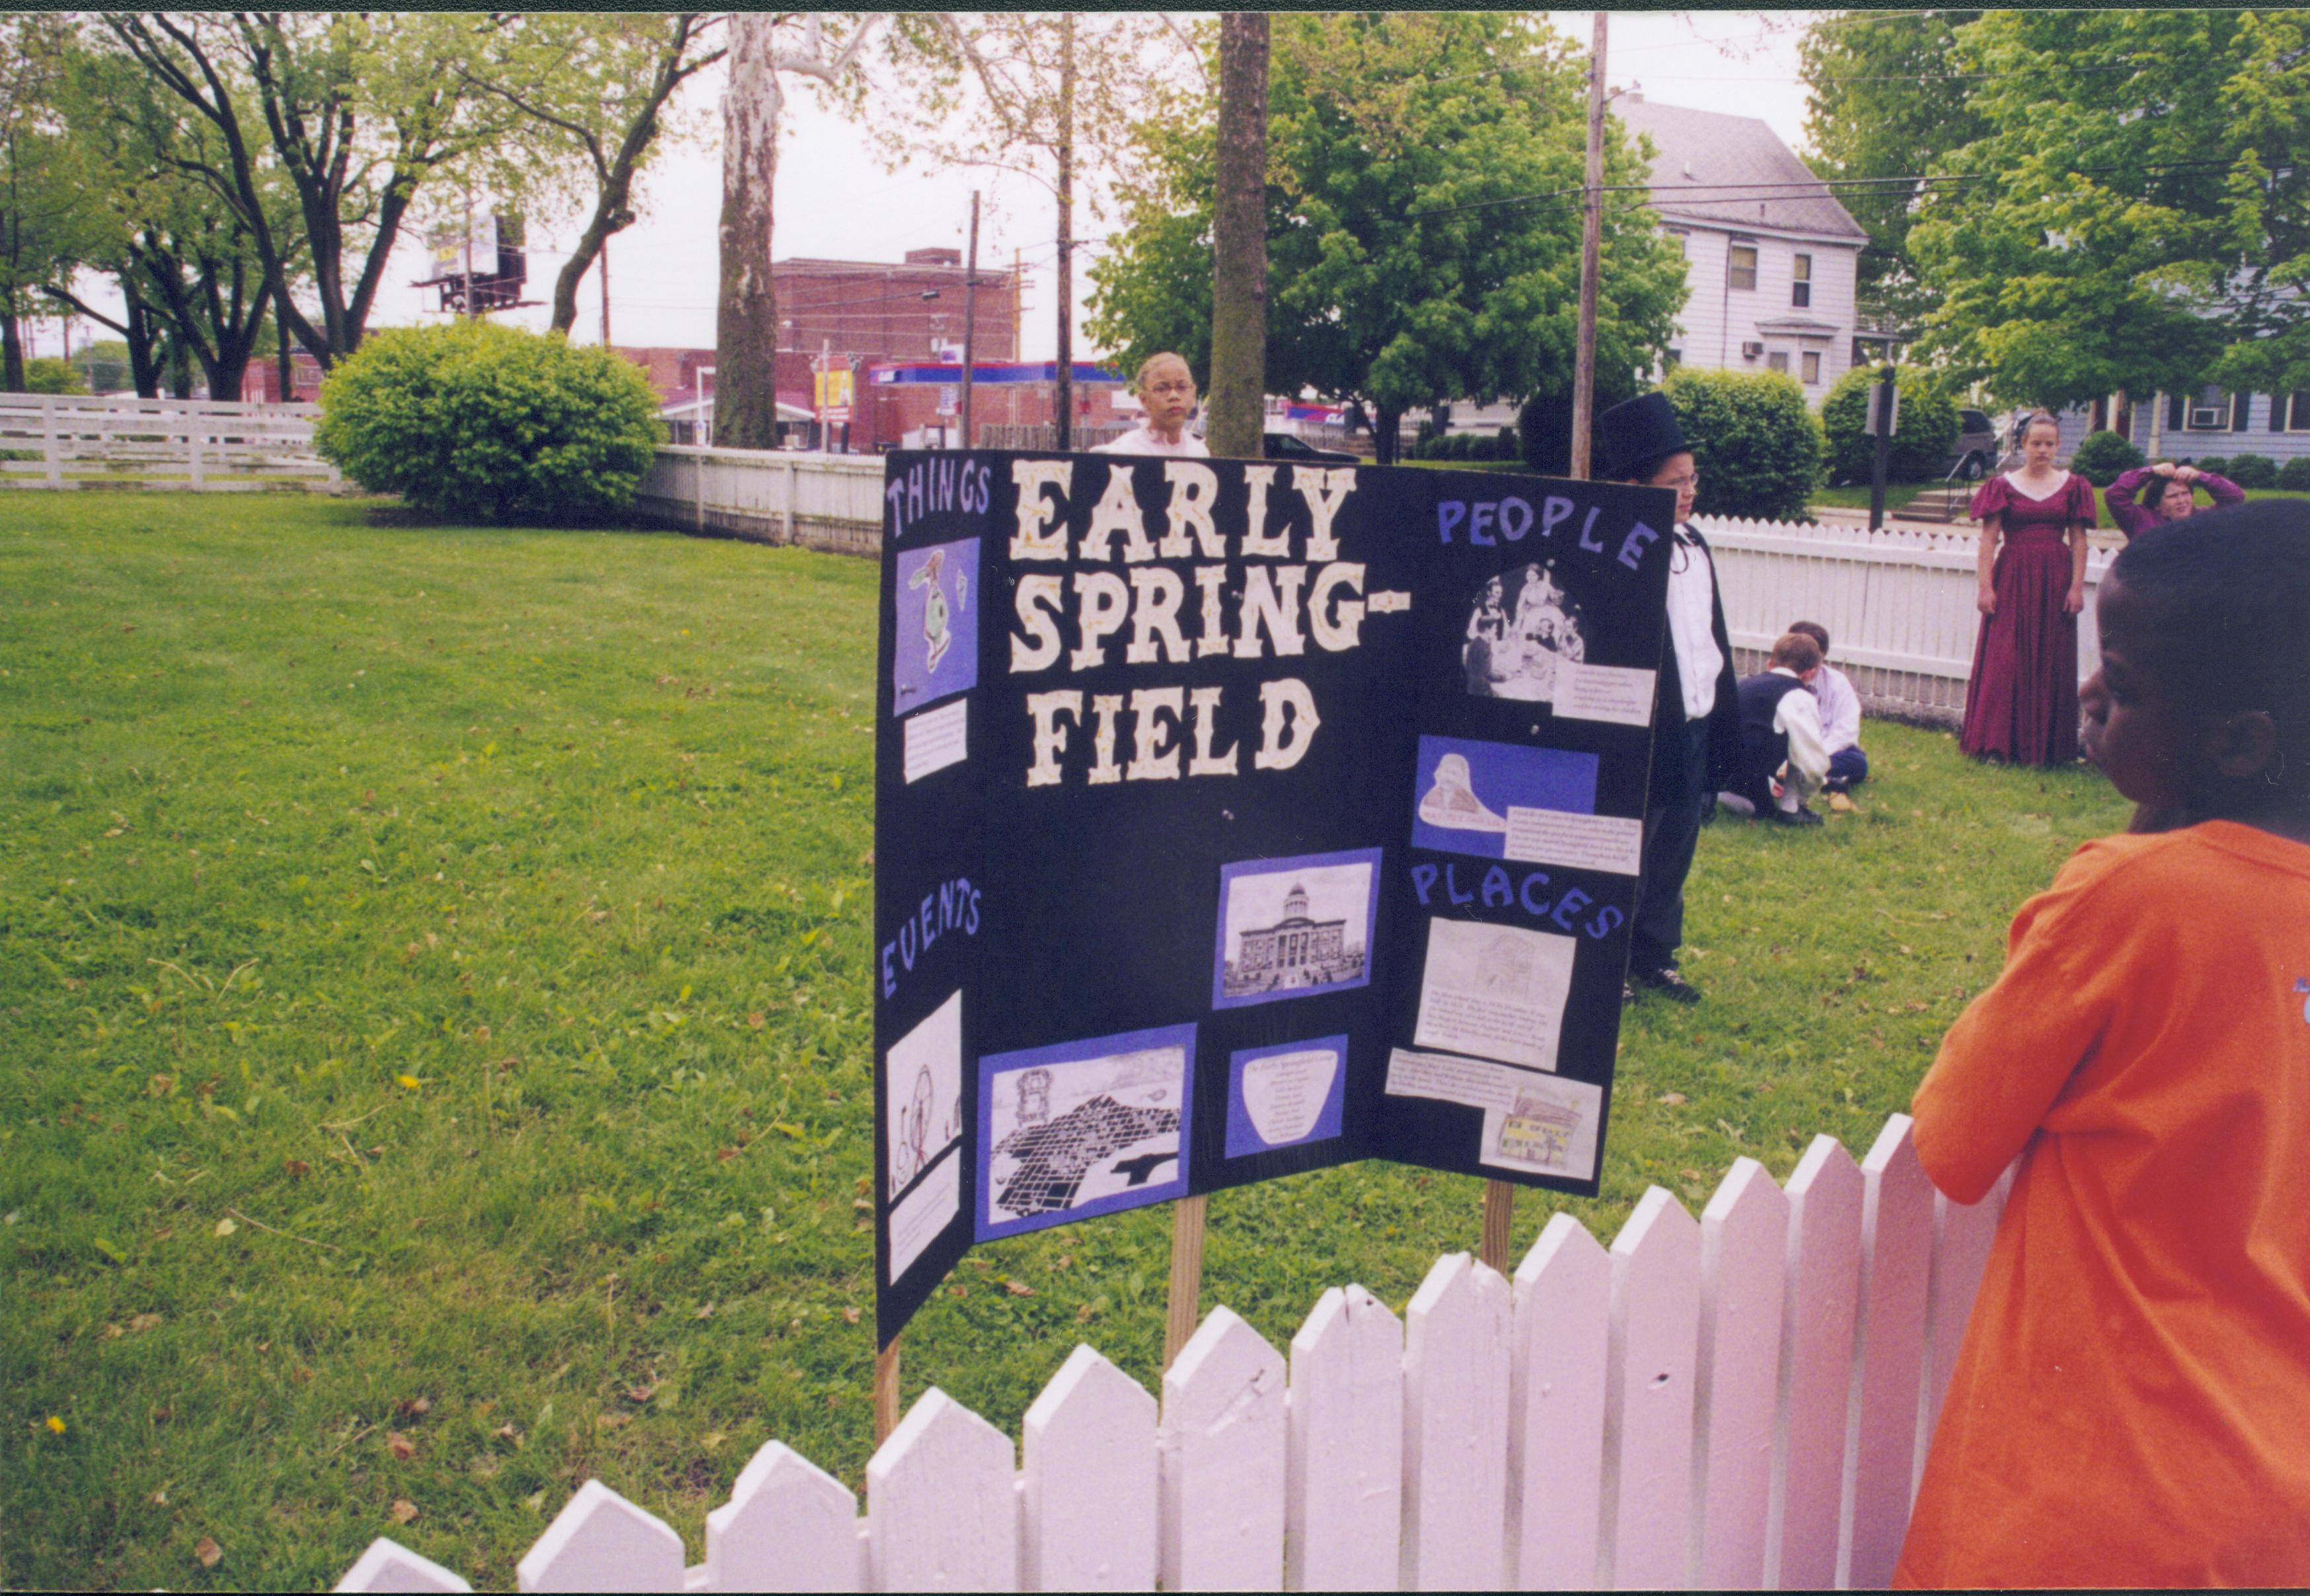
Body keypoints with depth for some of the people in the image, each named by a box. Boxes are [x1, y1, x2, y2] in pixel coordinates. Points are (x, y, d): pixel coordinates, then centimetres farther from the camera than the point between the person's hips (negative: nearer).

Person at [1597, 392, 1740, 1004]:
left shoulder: (1694, 545, 10)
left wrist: (1724, 719, 15)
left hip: (1694, 727, 8)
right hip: (1639, 730, -8)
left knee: (1675, 851, 16)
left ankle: (1655, 957, 29)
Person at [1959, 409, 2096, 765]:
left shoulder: (2072, 485, 7)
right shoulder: (2004, 486, 2)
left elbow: (2078, 540, 4)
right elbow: (1989, 538, -2)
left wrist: (2077, 586, -4)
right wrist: (1985, 585, -9)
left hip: (2055, 579, 1)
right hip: (2012, 579, -1)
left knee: (2050, 663, 3)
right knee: (2004, 661, -4)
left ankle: (2045, 746, 11)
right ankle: (1999, 743, 2)